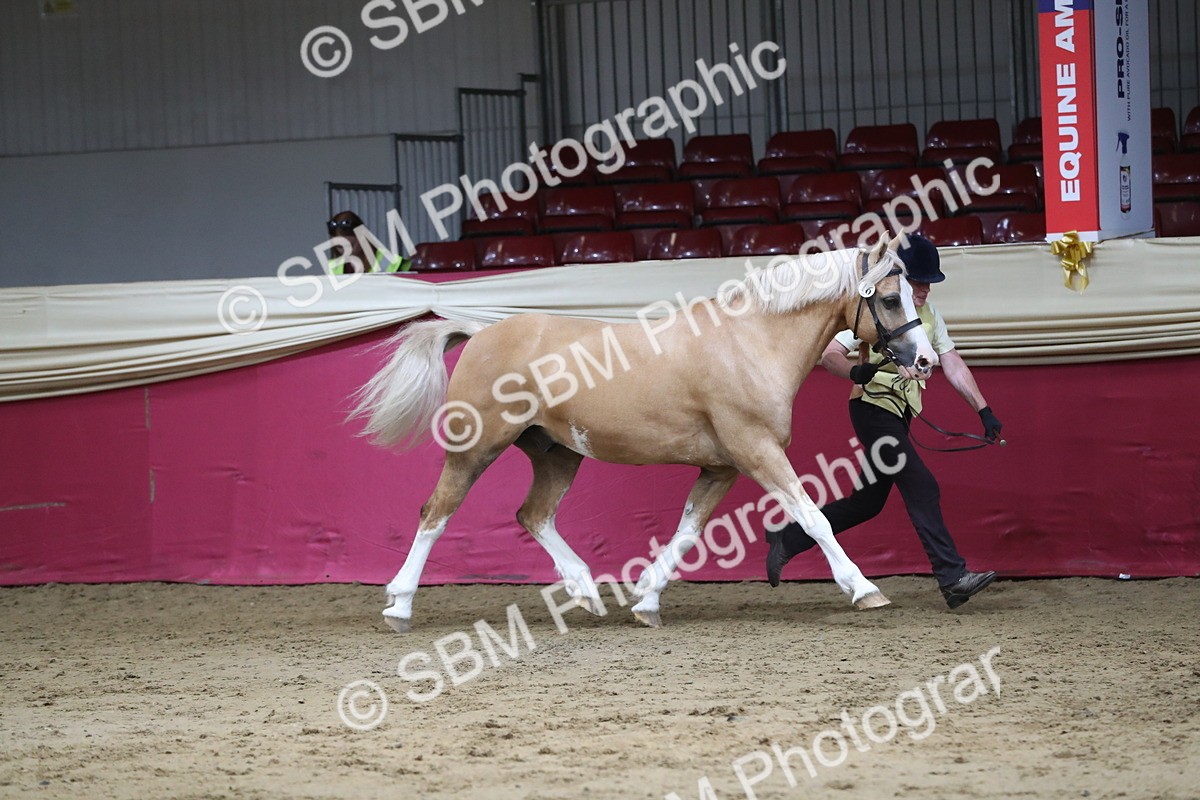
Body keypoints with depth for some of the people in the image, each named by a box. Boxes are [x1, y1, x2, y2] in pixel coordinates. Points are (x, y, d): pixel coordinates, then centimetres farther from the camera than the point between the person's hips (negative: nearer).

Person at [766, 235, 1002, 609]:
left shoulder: (928, 314, 10)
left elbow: (954, 366, 11)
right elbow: (829, 354, -17)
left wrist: (983, 409, 4)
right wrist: (854, 371, -38)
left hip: (898, 417, 9)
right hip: (873, 407, -9)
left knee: (867, 502, 12)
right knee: (922, 487, -16)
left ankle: (787, 538, 24)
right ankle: (952, 577, -18)